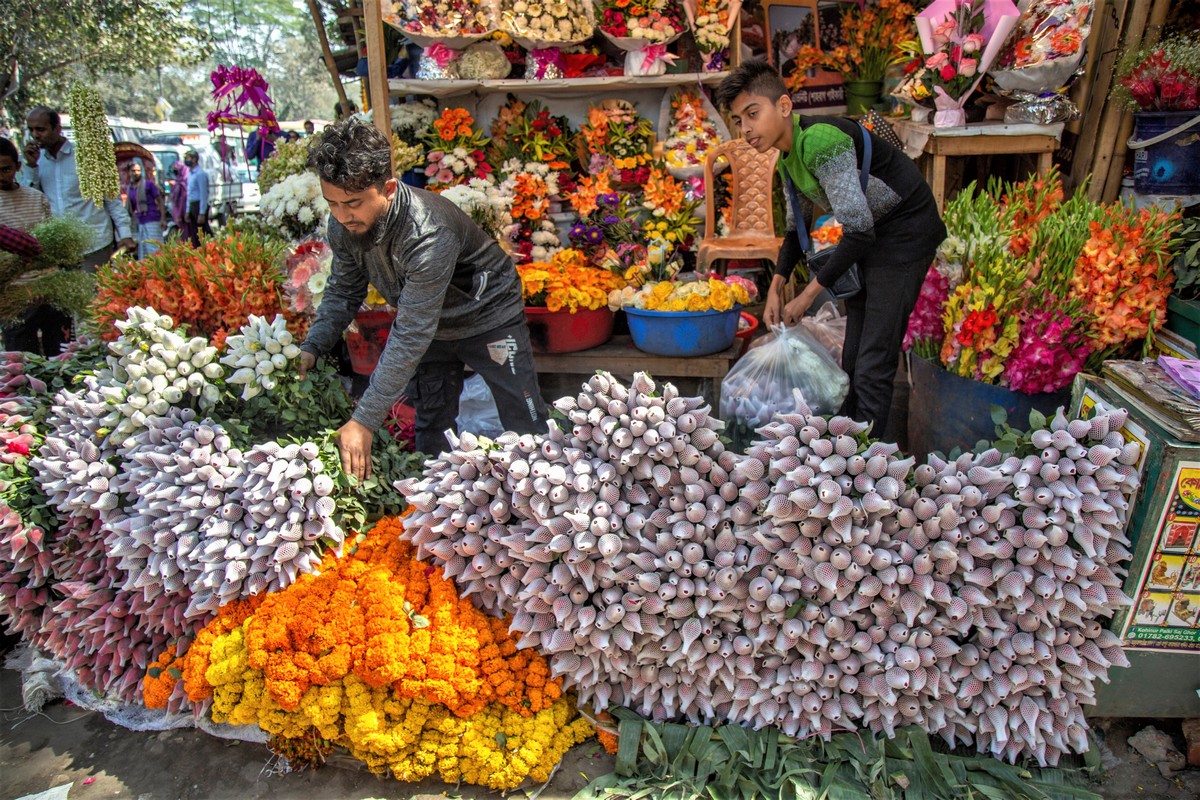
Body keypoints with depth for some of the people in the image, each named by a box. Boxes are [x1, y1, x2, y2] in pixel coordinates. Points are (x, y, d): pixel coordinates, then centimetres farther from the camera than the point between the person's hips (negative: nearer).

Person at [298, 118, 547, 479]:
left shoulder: (428, 233, -39)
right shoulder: (343, 224, -17)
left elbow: (410, 337, -38)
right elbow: (343, 292, 1)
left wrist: (365, 421, -36)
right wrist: (311, 349, -14)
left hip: (488, 317, -6)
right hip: (426, 321, 6)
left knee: (527, 427, 2)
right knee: (431, 430, 13)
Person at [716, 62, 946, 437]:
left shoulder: (820, 139, -27)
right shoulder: (787, 157, 3)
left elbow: (858, 229, -29)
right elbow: (797, 227, 14)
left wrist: (808, 295, -22)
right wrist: (776, 287, 2)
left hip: (905, 234, -9)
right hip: (870, 236, 10)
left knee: (873, 368, -11)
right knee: (851, 361, 14)